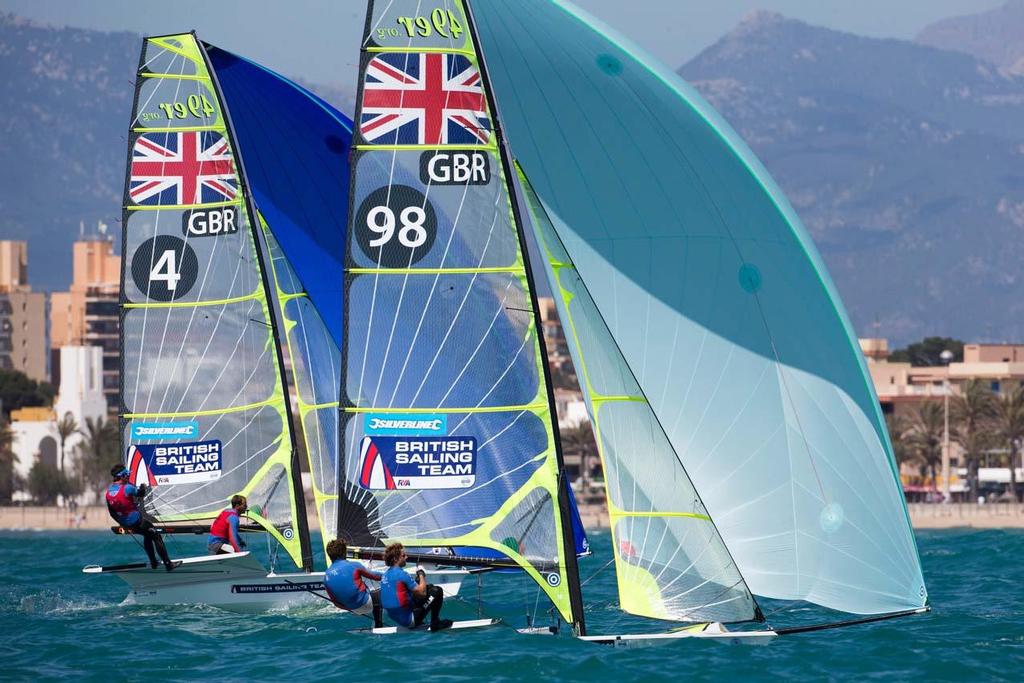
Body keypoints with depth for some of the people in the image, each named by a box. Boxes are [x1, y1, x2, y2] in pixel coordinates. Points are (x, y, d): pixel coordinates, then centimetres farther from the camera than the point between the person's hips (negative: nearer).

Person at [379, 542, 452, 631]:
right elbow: (422, 592, -18)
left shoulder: (385, 575, 7)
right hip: (409, 619, -9)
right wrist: (422, 576, -1)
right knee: (437, 591, -2)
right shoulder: (402, 574, -21)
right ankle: (435, 623, 6)